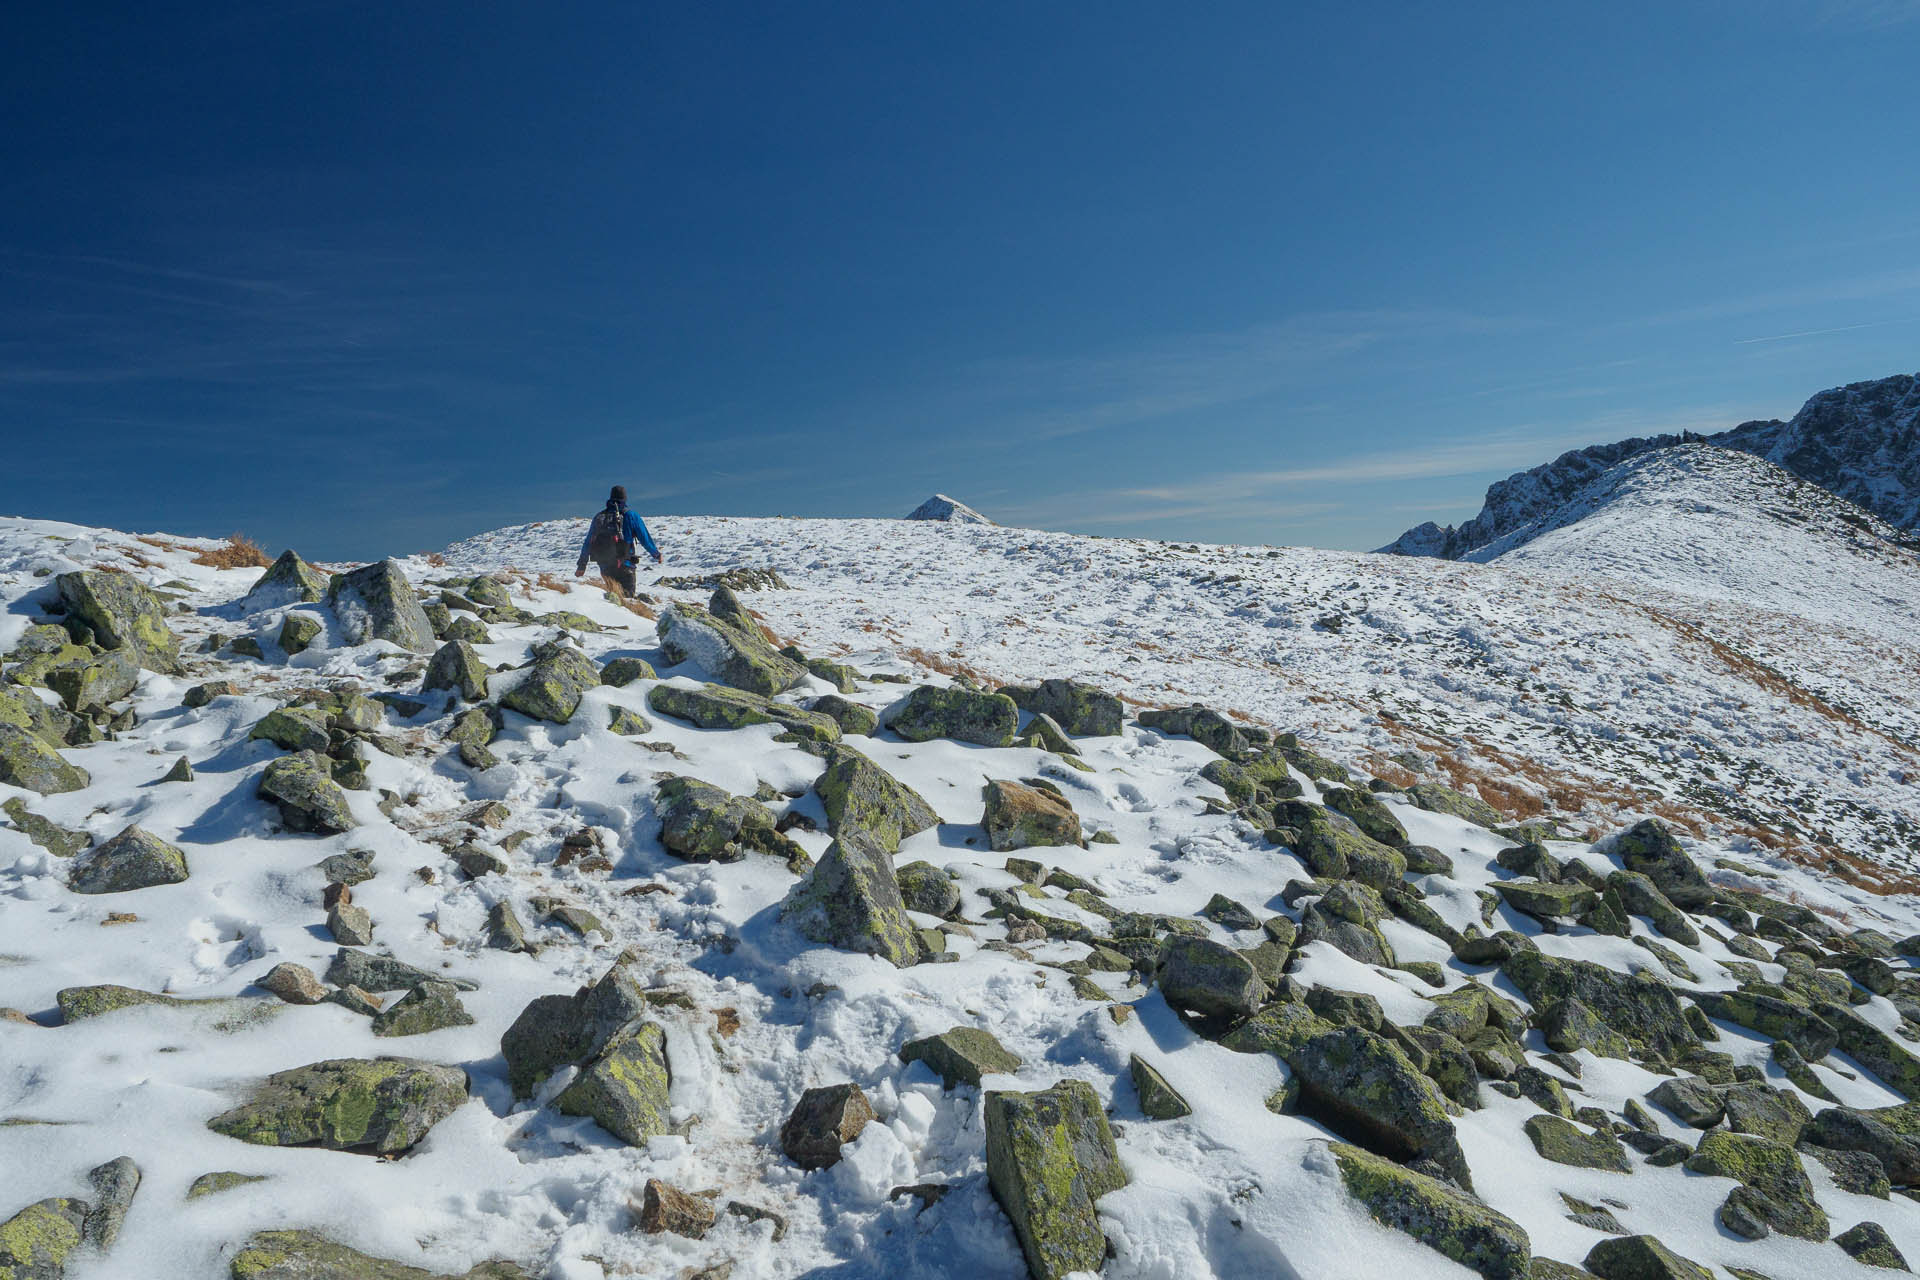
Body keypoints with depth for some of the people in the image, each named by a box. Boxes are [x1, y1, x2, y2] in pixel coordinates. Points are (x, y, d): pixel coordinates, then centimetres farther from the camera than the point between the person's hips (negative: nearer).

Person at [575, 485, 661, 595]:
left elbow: (588, 543, 12)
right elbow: (645, 538, 1)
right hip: (625, 568, -4)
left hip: (605, 569, 4)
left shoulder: (599, 517, 8)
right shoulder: (630, 516, -4)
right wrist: (656, 554, 17)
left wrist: (581, 565, 19)